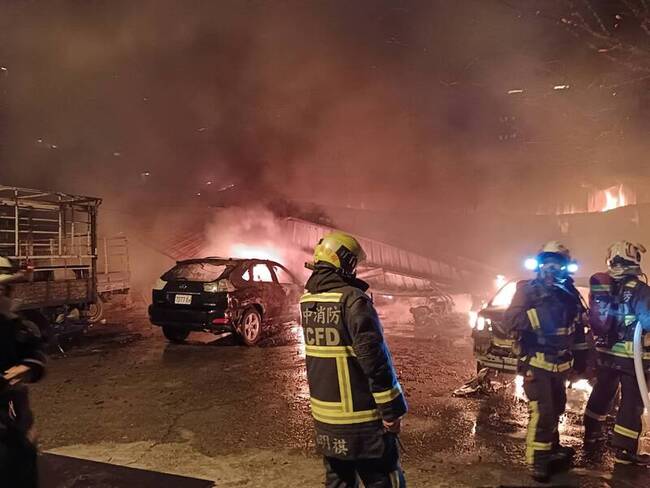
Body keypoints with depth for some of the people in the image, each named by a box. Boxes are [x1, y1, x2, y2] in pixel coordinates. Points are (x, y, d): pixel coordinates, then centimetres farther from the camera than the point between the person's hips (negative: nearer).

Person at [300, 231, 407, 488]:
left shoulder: (307, 299, 4)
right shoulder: (352, 299, -19)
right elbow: (375, 359, -21)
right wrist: (392, 410, -14)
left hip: (324, 416, 7)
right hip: (360, 418, -7)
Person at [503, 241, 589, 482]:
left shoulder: (569, 293, 6)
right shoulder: (528, 289, -11)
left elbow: (578, 328, 17)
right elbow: (509, 321, -23)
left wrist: (580, 358, 18)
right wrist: (540, 312, -33)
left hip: (559, 364, 7)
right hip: (536, 363, -7)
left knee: (556, 408, 20)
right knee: (542, 412, -9)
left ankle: (551, 448, 40)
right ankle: (537, 460, 6)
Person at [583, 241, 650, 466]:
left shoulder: (602, 287, 5)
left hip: (606, 351, 6)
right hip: (631, 355, -6)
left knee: (602, 394, 18)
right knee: (632, 401, 4)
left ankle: (592, 437, 27)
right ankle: (624, 449, 8)